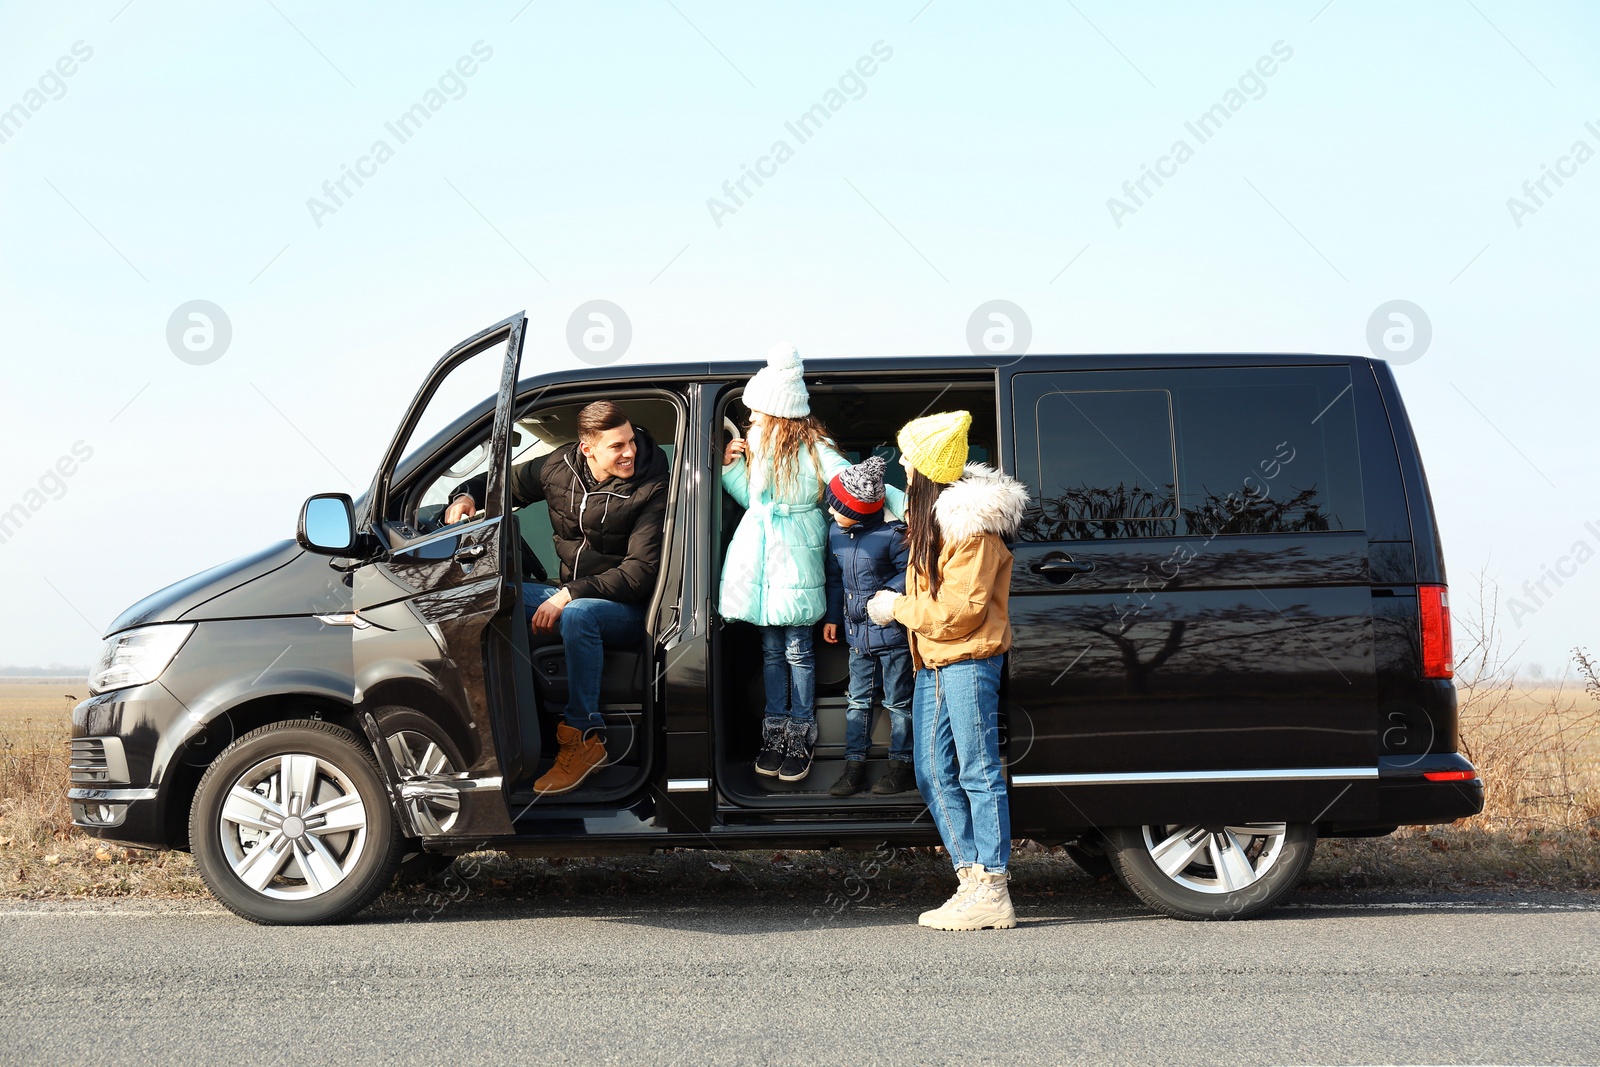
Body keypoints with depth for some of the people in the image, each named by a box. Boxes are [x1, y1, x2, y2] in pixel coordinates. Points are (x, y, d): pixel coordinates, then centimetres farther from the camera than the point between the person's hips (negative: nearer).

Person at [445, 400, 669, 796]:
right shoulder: (562, 467, -1)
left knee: (576, 615, -39)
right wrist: (467, 494, -5)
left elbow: (639, 573, -20)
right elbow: (508, 483, 17)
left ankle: (585, 738, -29)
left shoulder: (650, 491, -15)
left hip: (626, 608, -6)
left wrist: (570, 595, -28)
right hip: (571, 595, 6)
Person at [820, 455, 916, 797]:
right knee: (857, 701, 10)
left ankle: (901, 765, 14)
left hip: (891, 631, -6)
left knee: (897, 701, 4)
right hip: (857, 632, 6)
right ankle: (854, 765, 15)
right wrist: (832, 617, 18)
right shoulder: (836, 532, 5)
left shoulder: (891, 534, -17)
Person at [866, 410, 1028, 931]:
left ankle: (992, 893, -5)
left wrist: (897, 607, -10)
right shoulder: (931, 514, 15)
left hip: (968, 662, -10)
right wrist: (898, 603, 12)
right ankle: (971, 881, 14)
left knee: (979, 773, -7)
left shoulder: (971, 523, -15)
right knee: (935, 775, 9)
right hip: (933, 663, 10)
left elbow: (961, 608, -18)